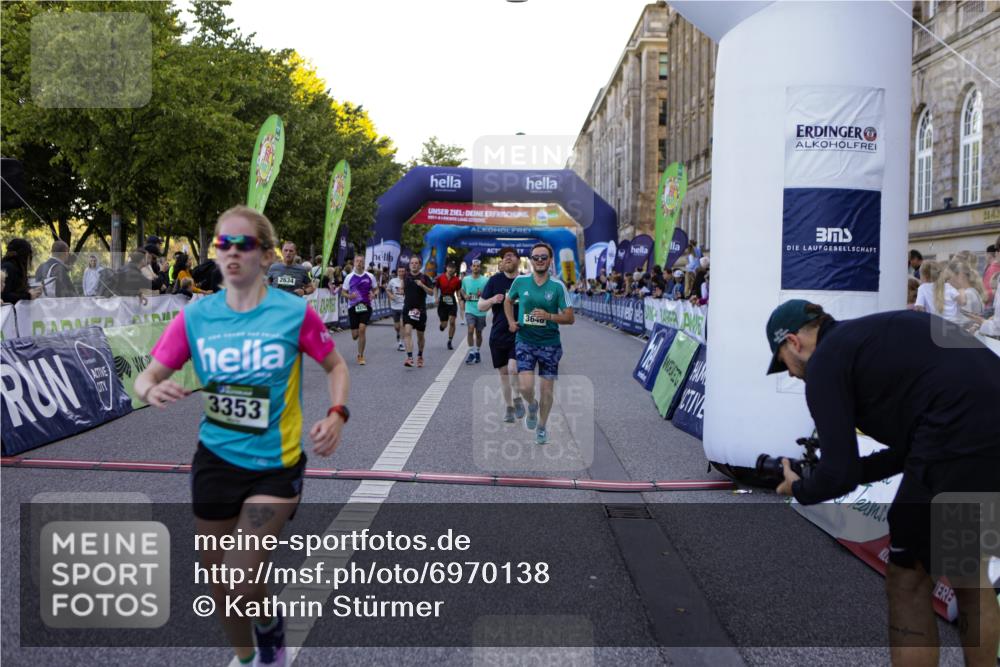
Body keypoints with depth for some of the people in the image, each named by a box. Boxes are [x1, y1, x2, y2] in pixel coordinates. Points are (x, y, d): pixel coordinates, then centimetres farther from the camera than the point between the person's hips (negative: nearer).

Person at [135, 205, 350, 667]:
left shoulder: (294, 312, -12)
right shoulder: (195, 316, -4)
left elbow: (336, 366, 1)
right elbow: (148, 377, 0)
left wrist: (337, 414, -16)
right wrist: (151, 391, -24)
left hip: (275, 466, -3)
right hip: (215, 461, 4)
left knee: (240, 583, -12)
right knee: (218, 578, 16)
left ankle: (270, 624, 24)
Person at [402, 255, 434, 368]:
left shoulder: (425, 277, -1)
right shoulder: (406, 277, 7)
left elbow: (431, 293, -7)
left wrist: (422, 285, -20)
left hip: (420, 310, -1)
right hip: (407, 309, 1)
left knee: (420, 335, 12)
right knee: (407, 332, -17)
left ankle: (420, 356, 33)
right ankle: (409, 357, -23)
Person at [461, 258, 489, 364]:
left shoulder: (485, 280, -4)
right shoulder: (465, 279, 4)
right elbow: (462, 291, 19)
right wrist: (465, 296, -2)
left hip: (481, 311, 0)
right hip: (470, 310, 0)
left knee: (478, 333, 12)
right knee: (470, 330, -18)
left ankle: (477, 352, 29)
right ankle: (471, 352, -11)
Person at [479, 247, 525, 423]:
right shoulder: (495, 280, 1)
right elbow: (480, 306, 3)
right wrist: (492, 300, -16)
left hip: (519, 335, -2)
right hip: (498, 335, 2)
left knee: (513, 368, -19)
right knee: (504, 372, 10)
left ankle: (517, 398, 8)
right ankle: (509, 407, 27)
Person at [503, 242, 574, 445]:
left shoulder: (558, 287, -6)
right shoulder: (520, 281, -2)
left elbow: (569, 318, -4)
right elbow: (508, 301, 18)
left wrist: (549, 316, -21)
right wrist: (511, 321, 3)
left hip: (550, 344, 0)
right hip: (524, 342, 0)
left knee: (547, 389, 7)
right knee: (525, 387, -14)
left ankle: (542, 427, 30)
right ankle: (532, 406, 23)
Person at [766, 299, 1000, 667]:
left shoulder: (825, 360, 1)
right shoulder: (874, 333, 25)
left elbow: (840, 474, -2)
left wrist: (799, 489, 18)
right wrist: (855, 469, 28)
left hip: (962, 445, -9)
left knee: (908, 577, 10)